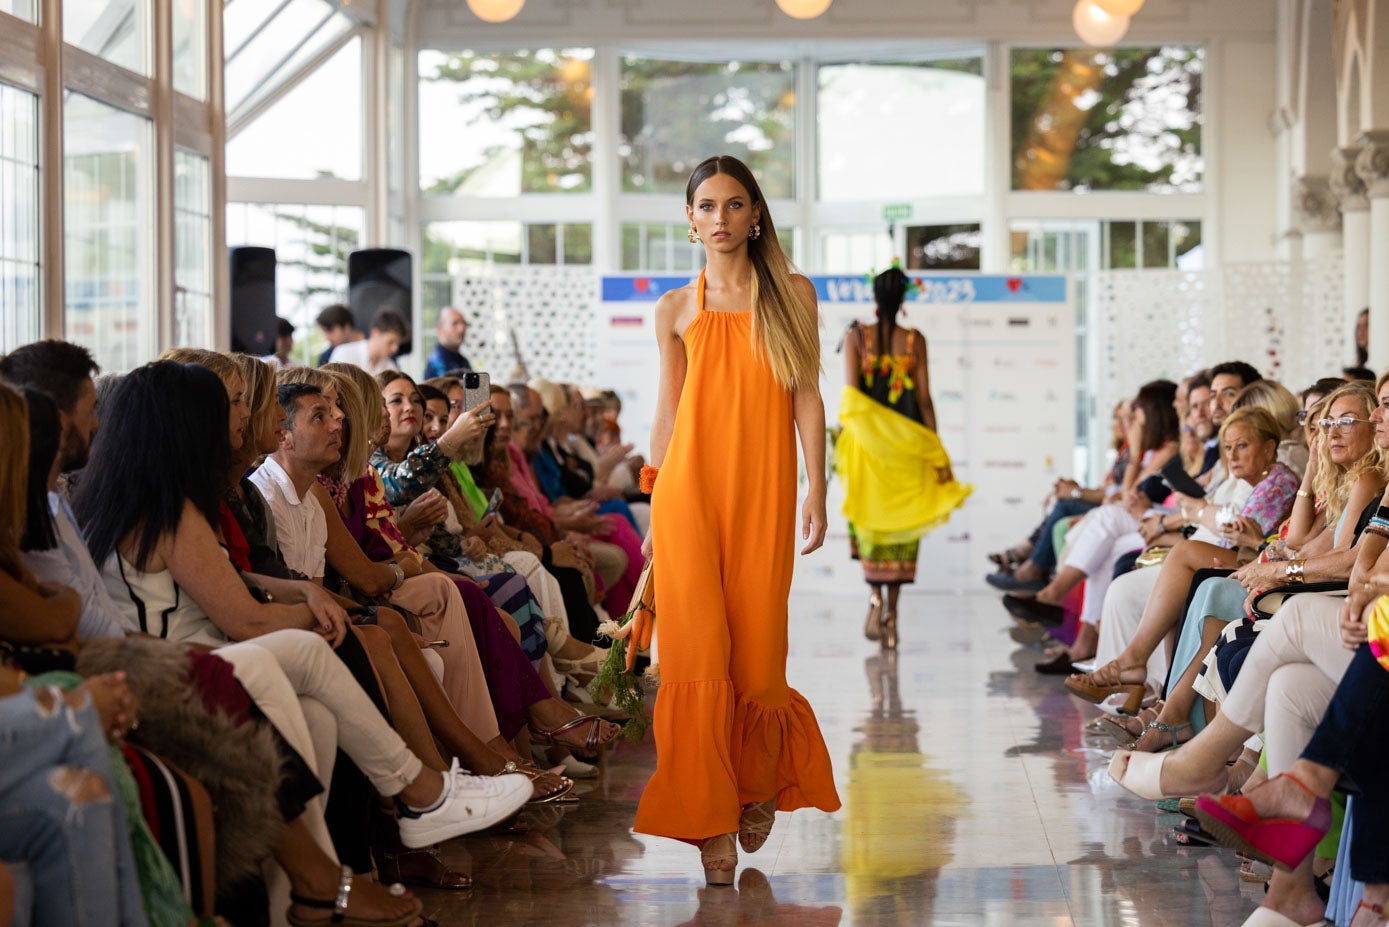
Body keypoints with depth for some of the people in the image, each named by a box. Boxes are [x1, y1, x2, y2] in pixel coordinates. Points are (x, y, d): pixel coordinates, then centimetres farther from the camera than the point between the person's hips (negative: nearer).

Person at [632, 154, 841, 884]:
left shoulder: (792, 295, 8)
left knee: (756, 650, 2)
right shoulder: (677, 310, 10)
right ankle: (710, 822, -1)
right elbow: (667, 413, 13)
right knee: (698, 651, -7)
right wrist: (653, 506, 11)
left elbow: (807, 398, 5)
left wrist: (816, 490, -2)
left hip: (762, 493, 0)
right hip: (689, 488, 0)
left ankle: (762, 783, 30)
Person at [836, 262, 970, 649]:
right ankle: (891, 616, 8)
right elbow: (924, 399, -1)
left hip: (867, 441, -1)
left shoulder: (856, 336, -3)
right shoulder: (915, 341, -1)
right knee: (902, 526, 8)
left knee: (870, 522, 13)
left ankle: (875, 595, -9)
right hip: (909, 444, 1)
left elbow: (850, 395, -10)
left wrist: (849, 437, -2)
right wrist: (937, 454, 3)